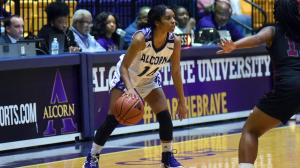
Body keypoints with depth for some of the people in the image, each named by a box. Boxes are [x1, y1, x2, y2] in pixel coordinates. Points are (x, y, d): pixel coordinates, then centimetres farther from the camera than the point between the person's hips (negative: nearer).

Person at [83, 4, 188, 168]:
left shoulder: (174, 41, -21)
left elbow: (175, 72, -8)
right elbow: (124, 66, -30)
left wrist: (182, 101, -5)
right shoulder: (141, 38, -36)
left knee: (164, 115, -8)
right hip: (126, 76, -4)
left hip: (149, 79, 4)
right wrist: (130, 89, -48)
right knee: (113, 118, -9)